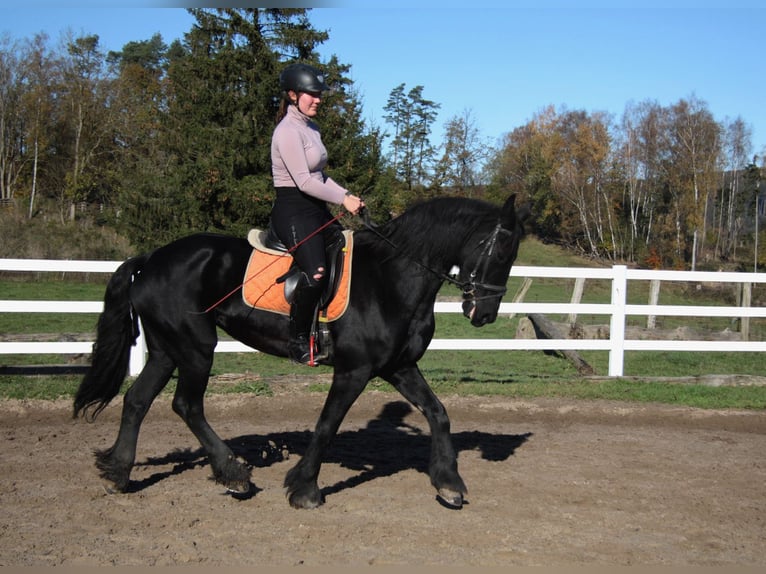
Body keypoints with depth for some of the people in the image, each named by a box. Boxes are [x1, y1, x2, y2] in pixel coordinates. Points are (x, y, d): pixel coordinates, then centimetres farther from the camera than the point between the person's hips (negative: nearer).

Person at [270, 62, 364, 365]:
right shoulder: (288, 131, -13)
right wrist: (342, 199, -16)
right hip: (293, 211, -10)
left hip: (316, 209, 10)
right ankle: (297, 340, -14)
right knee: (316, 271, -27)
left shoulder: (311, 129, 16)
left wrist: (346, 195, 6)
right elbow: (303, 181, -19)